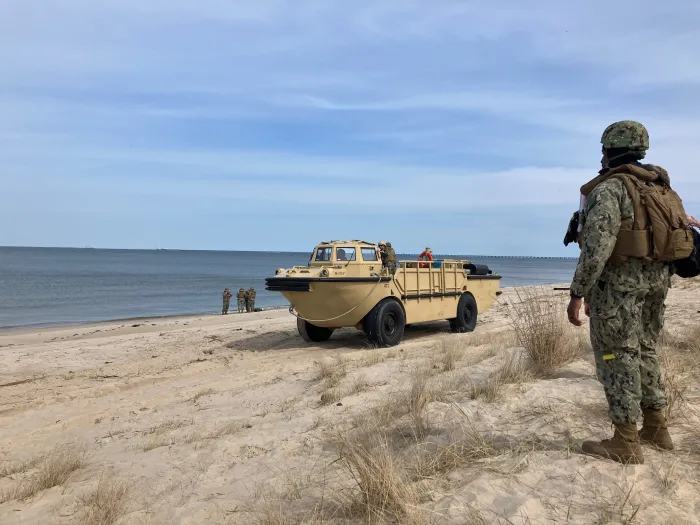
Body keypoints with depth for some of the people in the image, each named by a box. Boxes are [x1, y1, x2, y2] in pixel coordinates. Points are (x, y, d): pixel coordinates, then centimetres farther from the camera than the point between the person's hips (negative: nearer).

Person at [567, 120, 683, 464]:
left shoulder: (609, 188, -13)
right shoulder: (659, 187, 14)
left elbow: (597, 244, -23)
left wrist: (577, 293, -20)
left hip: (617, 279, -9)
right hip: (656, 278, 9)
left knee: (617, 357, -3)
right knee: (644, 352, 18)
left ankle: (626, 444, 3)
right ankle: (656, 429, 26)